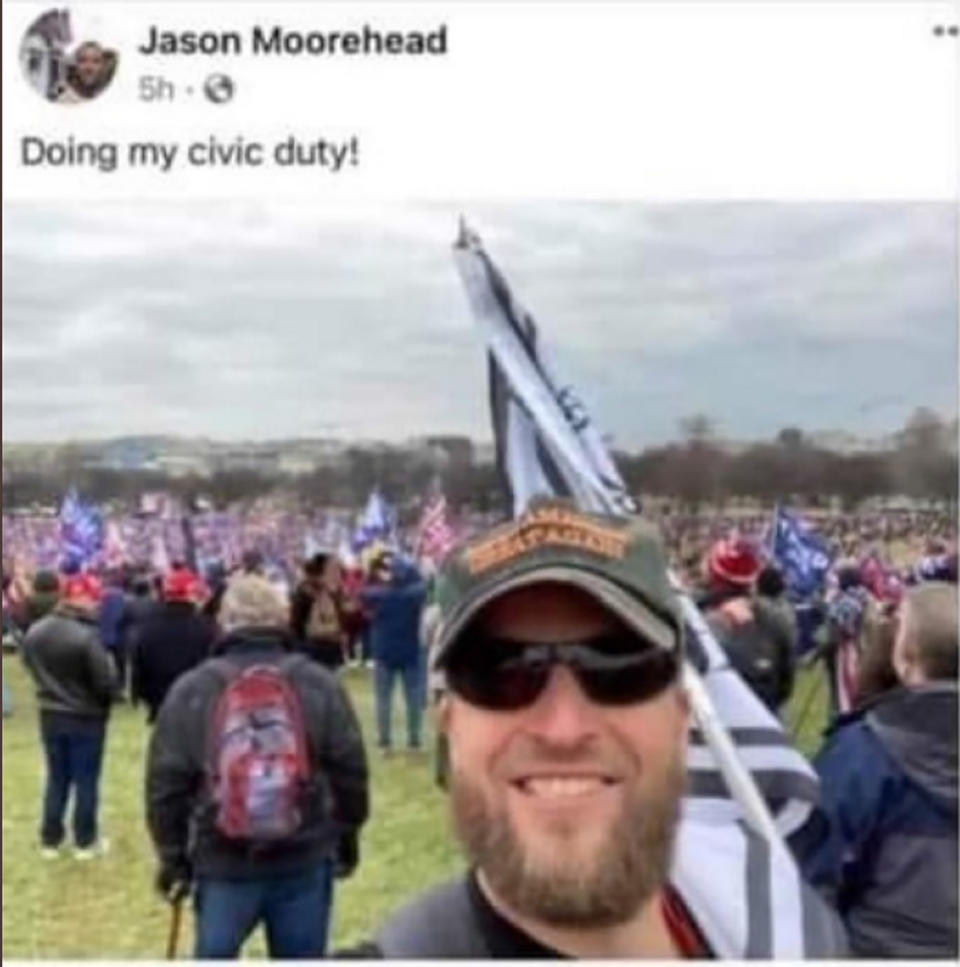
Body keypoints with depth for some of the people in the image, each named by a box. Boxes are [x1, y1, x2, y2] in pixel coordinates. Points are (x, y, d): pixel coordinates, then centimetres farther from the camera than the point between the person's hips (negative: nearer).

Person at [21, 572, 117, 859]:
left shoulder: (35, 632, -5)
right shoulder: (86, 636, -27)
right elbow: (106, 683, -22)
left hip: (49, 716, 6)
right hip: (86, 718, -6)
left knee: (56, 779, 19)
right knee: (86, 780, 9)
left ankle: (50, 840, 27)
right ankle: (85, 841, 20)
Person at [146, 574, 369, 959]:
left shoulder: (190, 690, -4)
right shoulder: (319, 683, -4)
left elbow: (165, 783, -1)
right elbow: (350, 770, -1)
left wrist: (172, 856, 11)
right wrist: (347, 837, 14)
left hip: (223, 863, 0)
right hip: (305, 860, 0)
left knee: (214, 956, 18)